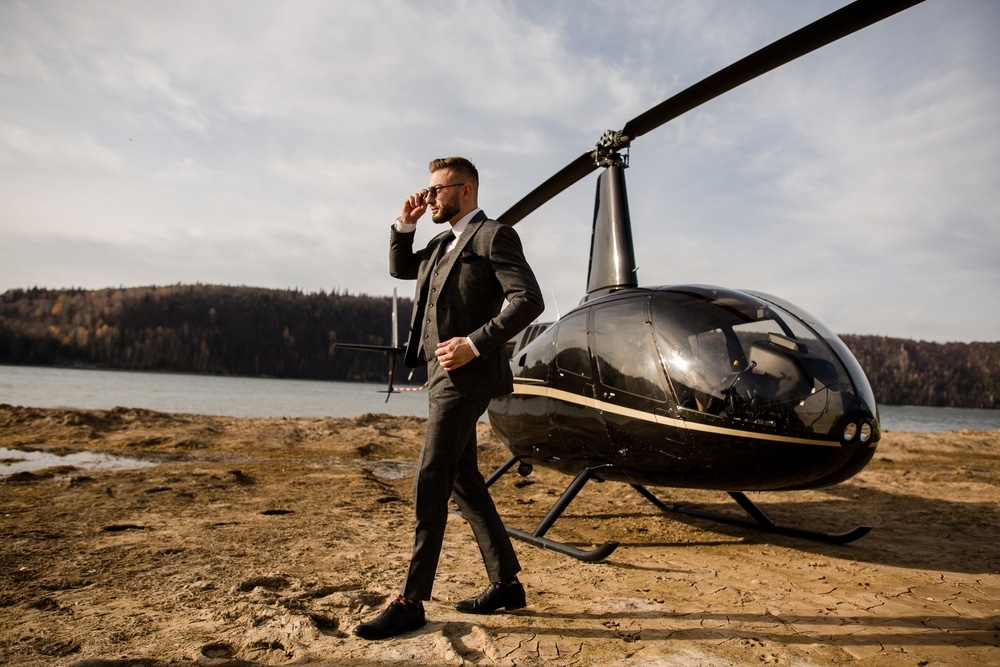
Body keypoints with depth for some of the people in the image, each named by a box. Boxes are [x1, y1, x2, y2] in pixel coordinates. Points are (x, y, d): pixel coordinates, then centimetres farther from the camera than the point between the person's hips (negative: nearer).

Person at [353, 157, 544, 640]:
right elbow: (400, 269, 28)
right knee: (463, 482, 13)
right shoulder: (443, 244, 19)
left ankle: (411, 602, 4)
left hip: (465, 378, -10)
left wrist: (476, 343, -22)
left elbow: (529, 300, -16)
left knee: (429, 487, -7)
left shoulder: (494, 236, -7)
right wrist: (405, 224, 13)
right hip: (445, 377, 10)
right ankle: (506, 583, 24)